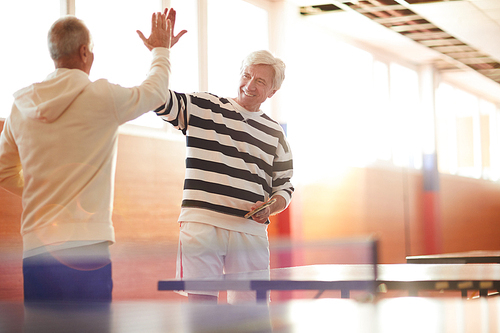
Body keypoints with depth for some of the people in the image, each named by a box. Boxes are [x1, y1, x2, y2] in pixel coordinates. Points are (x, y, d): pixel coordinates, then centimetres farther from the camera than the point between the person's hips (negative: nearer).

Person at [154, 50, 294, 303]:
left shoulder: (275, 134, 17)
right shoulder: (202, 107, 10)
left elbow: (283, 187, 21)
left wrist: (269, 209, -1)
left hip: (251, 231, 3)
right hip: (201, 224, -2)